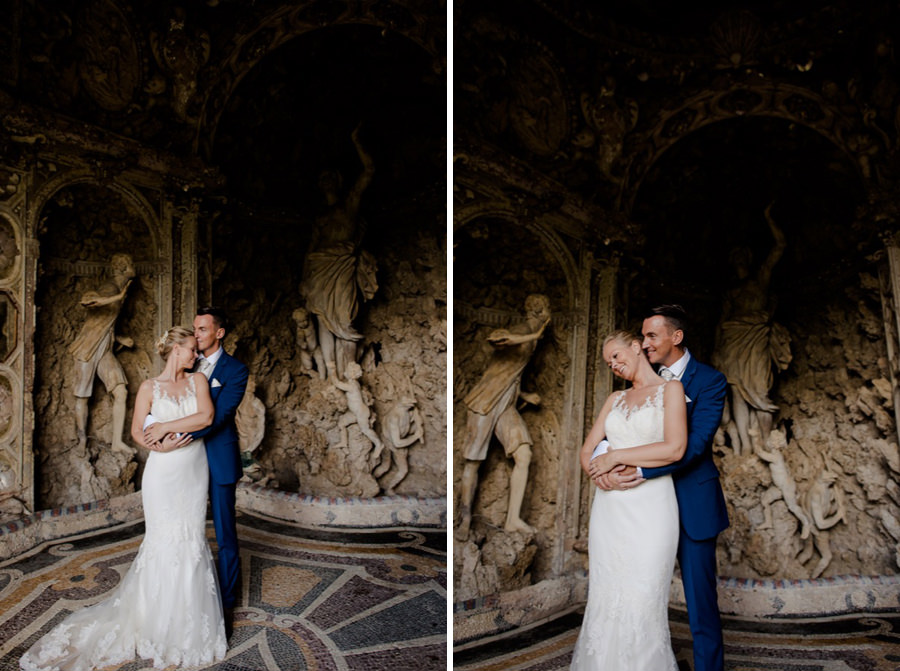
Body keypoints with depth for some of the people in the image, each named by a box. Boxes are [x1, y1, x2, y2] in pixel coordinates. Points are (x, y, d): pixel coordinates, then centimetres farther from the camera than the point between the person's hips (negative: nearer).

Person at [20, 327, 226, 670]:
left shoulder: (198, 381, 4)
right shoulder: (149, 387, 0)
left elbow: (206, 416, -10)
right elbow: (137, 431, 0)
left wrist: (163, 426, -13)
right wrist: (159, 446, -18)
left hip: (195, 471, 3)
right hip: (164, 472, -2)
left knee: (192, 538, 8)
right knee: (164, 540, 2)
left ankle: (188, 614, 24)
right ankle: (160, 618, 20)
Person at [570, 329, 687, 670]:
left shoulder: (671, 389, 1)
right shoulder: (615, 398, 16)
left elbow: (674, 448, -12)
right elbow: (587, 451, 11)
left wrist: (615, 456, -10)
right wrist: (605, 473, -10)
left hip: (650, 507, -5)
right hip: (608, 507, 5)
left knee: (642, 603, -1)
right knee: (604, 599, 8)